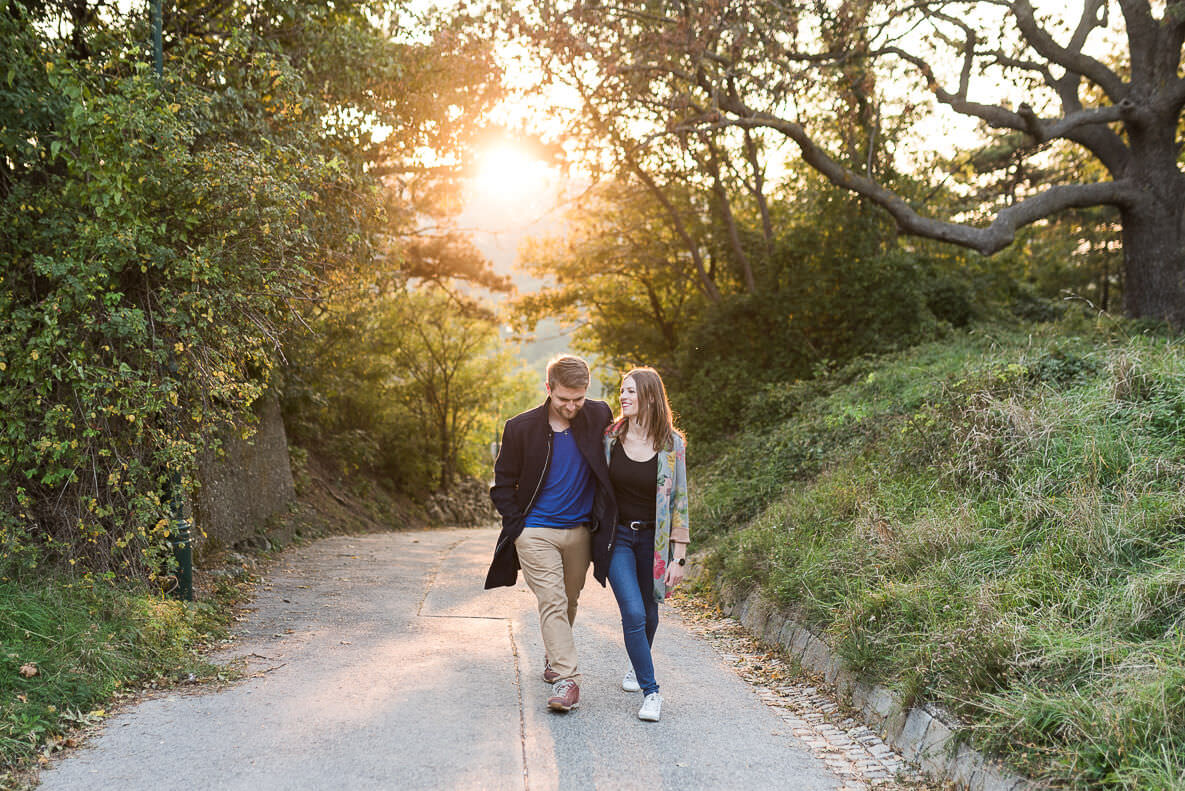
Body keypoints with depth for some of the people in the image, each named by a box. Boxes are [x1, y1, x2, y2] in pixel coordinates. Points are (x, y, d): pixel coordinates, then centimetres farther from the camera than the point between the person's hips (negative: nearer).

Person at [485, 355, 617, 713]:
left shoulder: (598, 417, -4)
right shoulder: (522, 427, -8)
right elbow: (503, 482, 2)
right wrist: (516, 525, -6)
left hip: (579, 532, 3)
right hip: (536, 532, -3)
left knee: (569, 601, 15)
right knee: (552, 602, -11)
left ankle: (554, 656, 38)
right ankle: (566, 678, -10)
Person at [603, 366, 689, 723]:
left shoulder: (672, 444, -7)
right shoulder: (610, 438, -4)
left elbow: (679, 501, -4)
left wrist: (678, 556, -6)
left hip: (653, 538, 1)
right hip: (617, 536, 0)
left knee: (648, 611, 14)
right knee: (633, 613, -13)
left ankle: (638, 665, 43)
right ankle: (650, 691, -3)